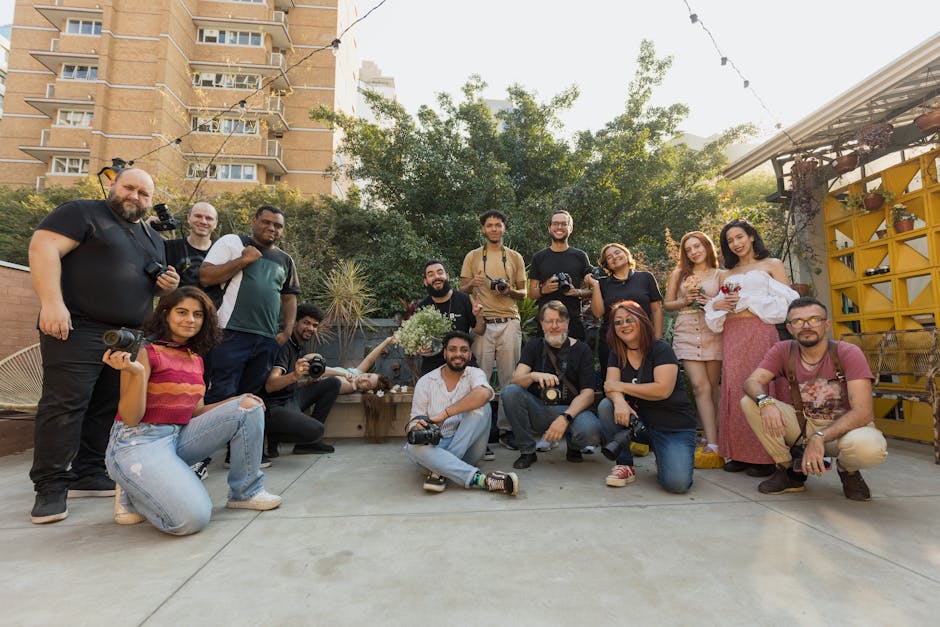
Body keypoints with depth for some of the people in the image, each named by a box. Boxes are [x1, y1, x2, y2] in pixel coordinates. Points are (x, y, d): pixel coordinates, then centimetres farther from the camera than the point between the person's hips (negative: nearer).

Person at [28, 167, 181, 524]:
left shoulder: (153, 239, 21)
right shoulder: (83, 213, 1)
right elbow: (43, 248, -12)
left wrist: (166, 285, 4)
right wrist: (52, 303, -23)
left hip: (129, 336, 7)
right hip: (78, 328, -6)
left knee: (109, 408, 8)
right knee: (66, 405, -7)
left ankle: (89, 475, 17)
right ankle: (51, 486, 2)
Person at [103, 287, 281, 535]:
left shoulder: (195, 358, 11)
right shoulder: (145, 351, -11)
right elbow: (130, 418, -15)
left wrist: (237, 401, 2)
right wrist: (137, 372, -30)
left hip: (180, 437, 7)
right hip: (138, 442, -7)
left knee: (249, 407, -7)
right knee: (193, 518, -27)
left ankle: (245, 492, 3)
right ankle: (132, 496, 5)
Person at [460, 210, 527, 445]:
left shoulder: (515, 257, 14)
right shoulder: (473, 257, 11)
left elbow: (523, 293, 14)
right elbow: (462, 290, 12)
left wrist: (510, 291, -8)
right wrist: (472, 284, -10)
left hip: (509, 323, 1)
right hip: (482, 322, -1)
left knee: (509, 378, 2)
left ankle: (506, 428, 10)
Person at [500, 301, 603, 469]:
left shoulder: (581, 350, 1)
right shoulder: (533, 346, 6)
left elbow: (587, 393, -8)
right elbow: (516, 379, -8)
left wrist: (565, 417, -25)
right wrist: (534, 376, -32)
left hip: (571, 409, -1)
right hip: (538, 409, 2)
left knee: (591, 431, -34)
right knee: (510, 391, -25)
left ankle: (573, 446, 6)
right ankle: (527, 451, -9)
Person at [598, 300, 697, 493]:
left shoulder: (661, 349, -11)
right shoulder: (617, 353, 5)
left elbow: (663, 390, -23)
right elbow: (611, 385, -9)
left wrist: (621, 386, -17)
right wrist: (619, 401, -33)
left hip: (674, 427, -4)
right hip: (639, 419, 4)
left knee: (677, 483, -24)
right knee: (606, 407, -25)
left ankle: (662, 460, 13)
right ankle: (624, 465, -6)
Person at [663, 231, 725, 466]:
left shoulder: (720, 275, 11)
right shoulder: (679, 274, 14)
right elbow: (666, 304, 14)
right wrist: (684, 301, -4)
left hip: (713, 332, 0)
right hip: (686, 333, 0)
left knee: (712, 386, 0)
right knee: (700, 385, -11)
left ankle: (712, 437, 11)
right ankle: (713, 444, -13)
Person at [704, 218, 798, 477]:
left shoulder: (772, 265, 10)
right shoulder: (729, 274, 22)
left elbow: (784, 302, -1)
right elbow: (718, 305, 20)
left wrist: (749, 302, -9)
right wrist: (716, 304, -2)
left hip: (760, 332, -4)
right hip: (732, 335, 4)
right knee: (735, 390, 0)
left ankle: (765, 457, -2)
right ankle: (738, 454, 5)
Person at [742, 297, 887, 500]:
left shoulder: (848, 353, -17)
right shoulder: (783, 351, -7)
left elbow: (863, 412, -24)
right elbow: (752, 382, -17)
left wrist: (819, 437, -35)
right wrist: (766, 402, -40)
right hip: (803, 423, 3)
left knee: (870, 447, -38)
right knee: (749, 402, -20)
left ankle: (848, 471, 3)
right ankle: (789, 470, -1)